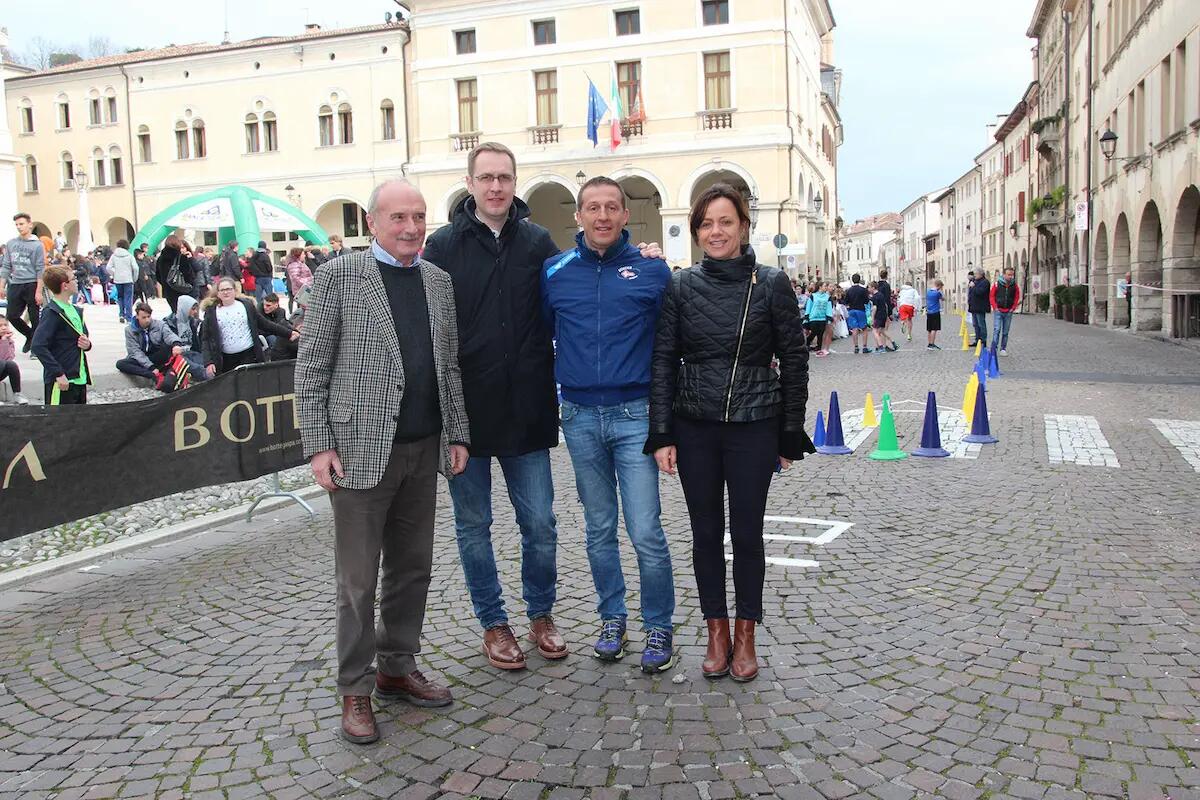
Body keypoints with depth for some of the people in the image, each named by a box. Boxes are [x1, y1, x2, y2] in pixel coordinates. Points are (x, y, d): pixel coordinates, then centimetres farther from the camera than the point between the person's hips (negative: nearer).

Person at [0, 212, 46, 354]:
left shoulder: (37, 245, -3)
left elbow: (40, 270, -7)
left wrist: (39, 291, -12)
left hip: (32, 285, -5)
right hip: (15, 285, 5)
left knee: (35, 318, 0)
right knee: (11, 316, 4)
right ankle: (30, 335, 26)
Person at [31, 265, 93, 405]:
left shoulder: (76, 311, 13)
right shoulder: (53, 313, -13)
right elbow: (38, 346, -20)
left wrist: (87, 344, 1)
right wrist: (59, 373, -22)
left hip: (80, 378, 8)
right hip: (61, 381, -8)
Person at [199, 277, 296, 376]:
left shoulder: (247, 305, 5)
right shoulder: (211, 312, 3)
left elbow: (265, 324, 11)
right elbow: (205, 339, 2)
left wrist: (288, 333, 6)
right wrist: (208, 362, -10)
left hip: (249, 357, 0)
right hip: (226, 360, 0)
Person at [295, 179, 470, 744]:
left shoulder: (438, 280, 10)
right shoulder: (339, 276, -5)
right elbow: (311, 368, -5)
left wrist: (457, 435, 8)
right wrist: (318, 446, -11)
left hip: (423, 450, 5)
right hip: (362, 449, -5)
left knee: (412, 568, 13)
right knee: (358, 577, 4)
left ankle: (398, 670, 29)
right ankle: (355, 691, 17)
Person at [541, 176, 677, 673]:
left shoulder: (652, 270, 0)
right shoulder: (554, 272, 5)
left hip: (635, 414, -2)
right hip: (580, 417, 3)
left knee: (646, 533, -5)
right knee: (599, 529, 13)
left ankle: (658, 626, 14)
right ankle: (612, 619, 28)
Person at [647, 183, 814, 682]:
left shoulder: (771, 284, -3)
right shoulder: (681, 286, 0)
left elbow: (794, 361, 1)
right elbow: (663, 360, 1)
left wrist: (790, 436, 0)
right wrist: (661, 435, -4)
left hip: (754, 427, -1)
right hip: (694, 427, 2)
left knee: (747, 532, 6)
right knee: (706, 532, 9)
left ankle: (745, 637, 23)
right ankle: (717, 634, 25)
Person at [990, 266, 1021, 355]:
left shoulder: (1015, 286, 2)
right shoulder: (997, 284, -6)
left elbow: (1017, 298, 11)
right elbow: (992, 297, 0)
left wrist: (1013, 308, 2)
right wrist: (995, 307, -7)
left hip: (1008, 312, 3)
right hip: (998, 311, -3)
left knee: (1005, 332, 7)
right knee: (997, 330, -12)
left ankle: (1003, 349, 15)